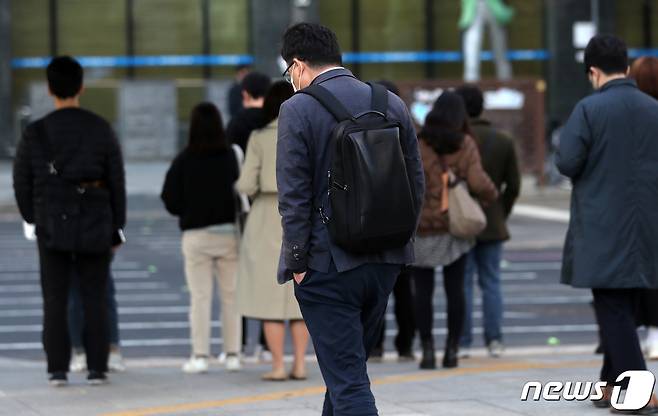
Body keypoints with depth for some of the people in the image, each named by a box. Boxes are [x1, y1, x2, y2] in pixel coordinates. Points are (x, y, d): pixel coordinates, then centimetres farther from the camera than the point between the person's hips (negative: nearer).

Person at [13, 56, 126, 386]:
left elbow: (21, 182, 2)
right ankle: (97, 368, 4)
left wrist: (32, 219, 16)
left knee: (55, 300, 5)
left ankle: (57, 369, 2)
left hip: (52, 226, 0)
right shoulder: (101, 130, -2)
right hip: (95, 223, 0)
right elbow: (117, 183, 1)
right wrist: (117, 229, 8)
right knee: (95, 300, 6)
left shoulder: (36, 133, -3)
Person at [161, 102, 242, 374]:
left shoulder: (183, 161, -9)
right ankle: (233, 354, 11)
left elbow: (171, 201, -6)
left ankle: (200, 356, 2)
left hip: (195, 236, -1)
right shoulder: (231, 157, -8)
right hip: (229, 232, 1)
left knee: (200, 297, 4)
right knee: (231, 296, 9)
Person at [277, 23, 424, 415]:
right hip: (386, 261, 6)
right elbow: (416, 185, 8)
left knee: (348, 379, -3)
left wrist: (297, 262, -5)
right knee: (348, 364, 21)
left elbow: (294, 198, -13)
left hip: (327, 265, -6)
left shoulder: (297, 110, -11)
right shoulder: (392, 103, 5)